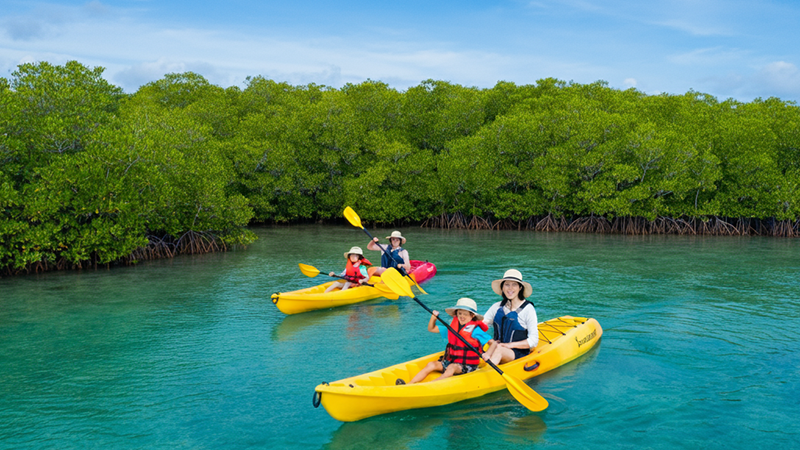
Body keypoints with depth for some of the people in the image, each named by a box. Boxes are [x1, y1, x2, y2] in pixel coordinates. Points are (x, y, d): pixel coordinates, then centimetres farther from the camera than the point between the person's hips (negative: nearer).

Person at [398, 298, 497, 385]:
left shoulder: (475, 330, -5)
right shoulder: (451, 328, 12)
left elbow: (493, 343, -9)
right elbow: (431, 329, 20)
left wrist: (487, 354, -28)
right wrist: (433, 317, 1)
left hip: (468, 366, -6)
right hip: (450, 361, 6)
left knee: (452, 368, -35)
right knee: (432, 364, -17)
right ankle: (409, 384, -30)